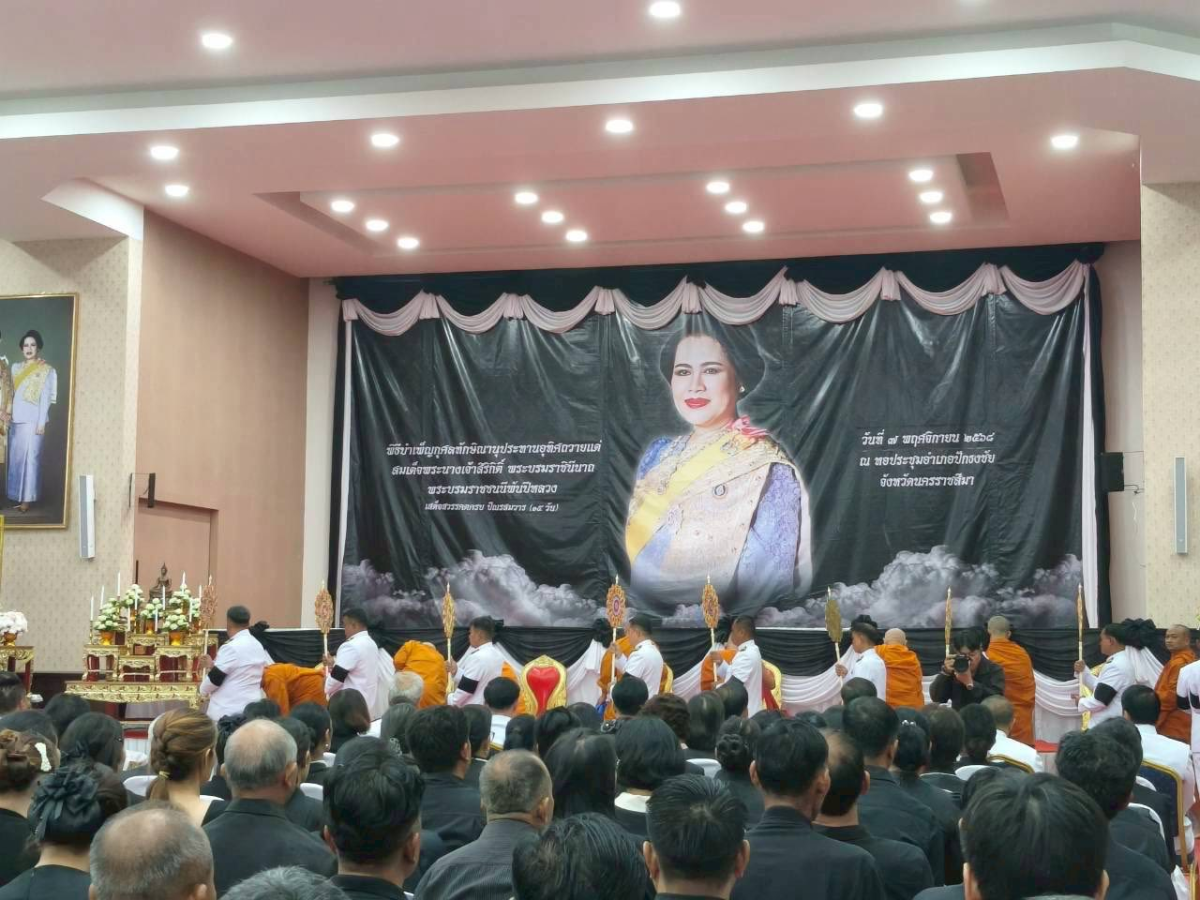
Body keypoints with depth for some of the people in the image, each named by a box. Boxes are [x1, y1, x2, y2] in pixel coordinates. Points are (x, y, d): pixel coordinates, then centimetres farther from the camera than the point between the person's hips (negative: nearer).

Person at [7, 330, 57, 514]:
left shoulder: (46, 370, 0)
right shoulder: (16, 367, 14)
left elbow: (46, 399, -5)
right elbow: (10, 394, 14)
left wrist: (42, 423, -11)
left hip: (32, 420, -5)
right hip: (15, 420, 5)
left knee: (30, 458, -6)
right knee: (15, 457, 6)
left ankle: (27, 498, -5)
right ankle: (17, 495, 13)